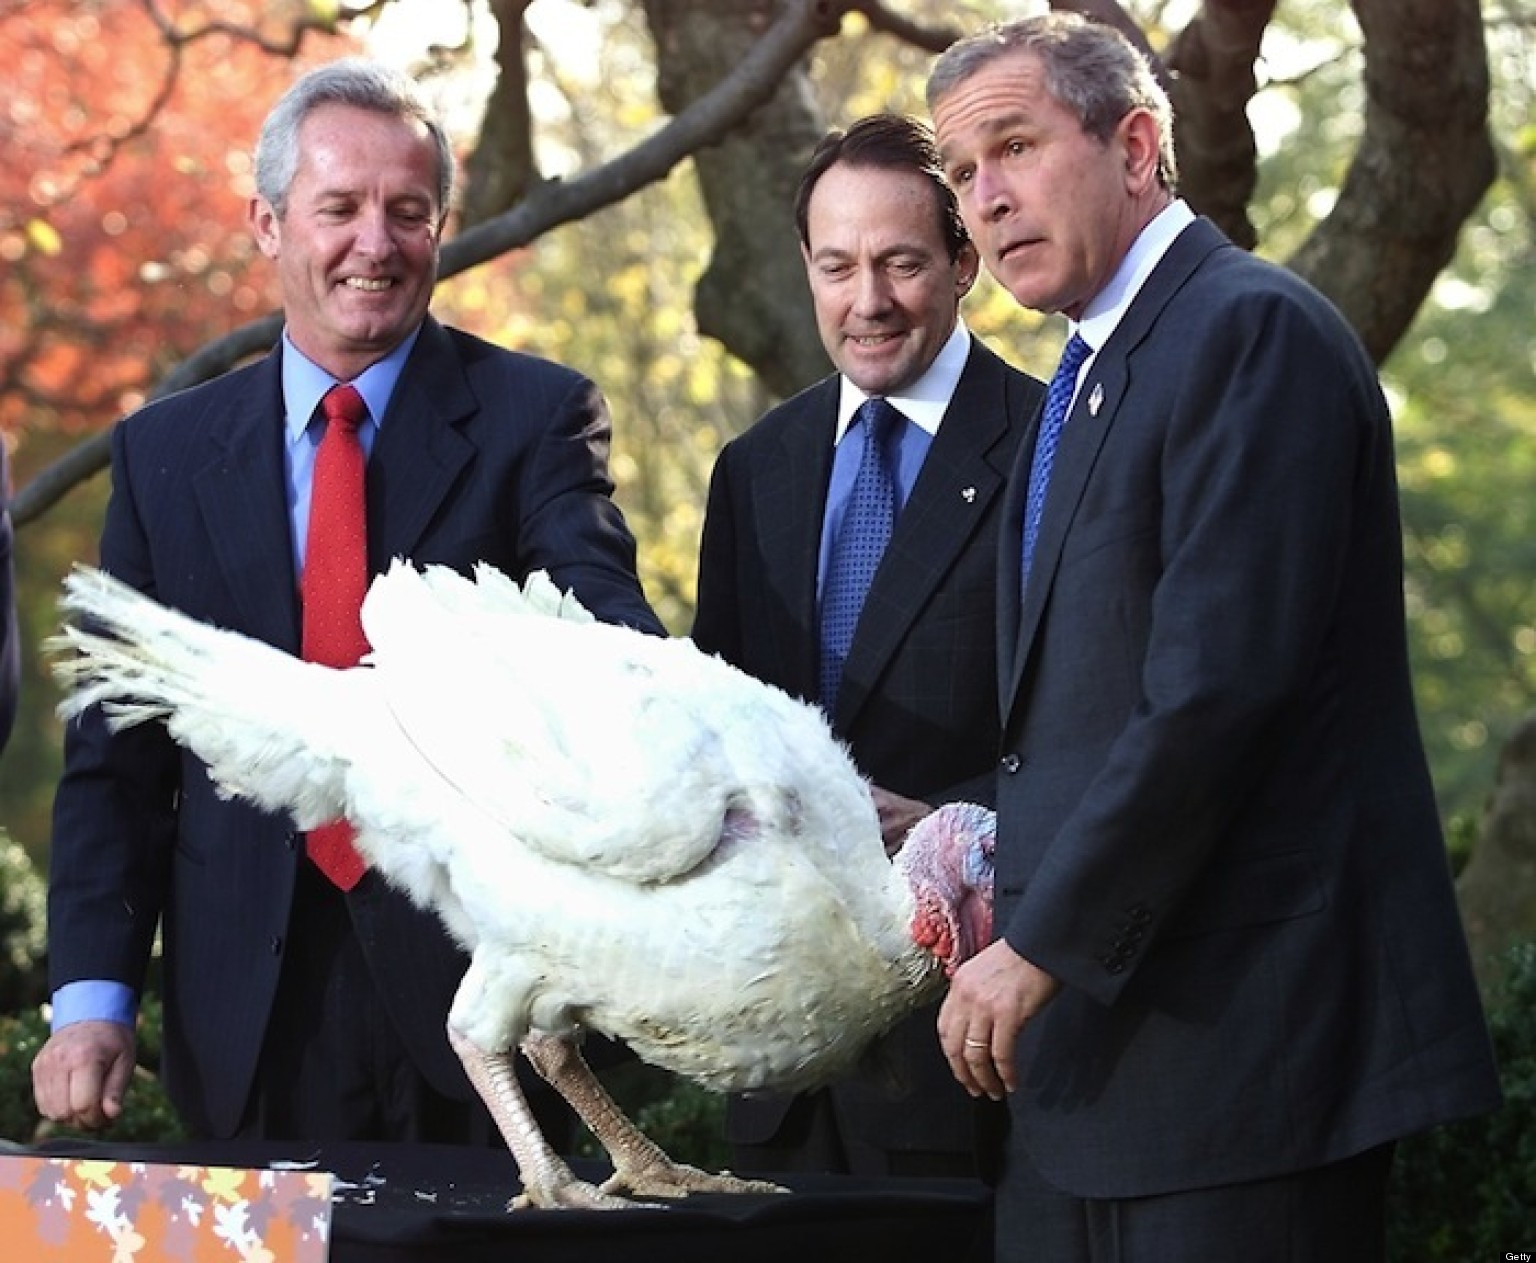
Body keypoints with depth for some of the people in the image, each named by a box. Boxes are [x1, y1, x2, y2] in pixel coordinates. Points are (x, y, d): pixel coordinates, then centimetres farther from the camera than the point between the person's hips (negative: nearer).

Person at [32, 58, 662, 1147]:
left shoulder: (533, 417, 2)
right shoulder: (165, 452, 9)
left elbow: (600, 612, -15)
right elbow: (115, 754, 8)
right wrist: (93, 996, -3)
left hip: (473, 982, -2)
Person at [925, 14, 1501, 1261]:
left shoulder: (1252, 332, -12)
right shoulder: (1092, 377, 19)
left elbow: (1220, 686, -20)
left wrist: (1044, 945, -16)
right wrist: (1016, 886, 4)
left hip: (1241, 1024, -9)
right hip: (1100, 1031, 9)